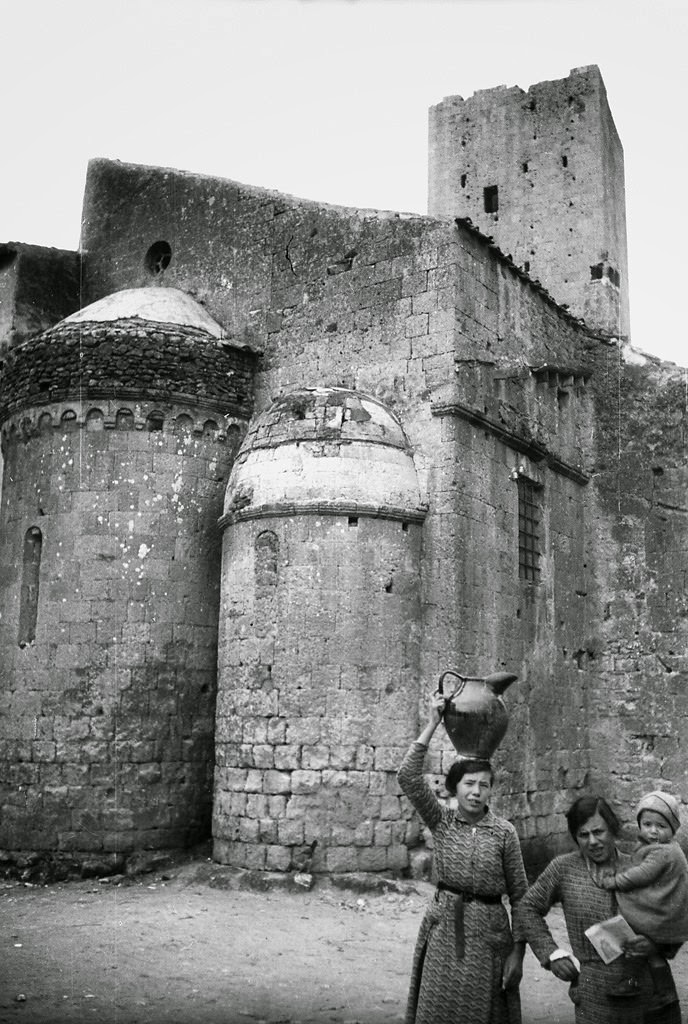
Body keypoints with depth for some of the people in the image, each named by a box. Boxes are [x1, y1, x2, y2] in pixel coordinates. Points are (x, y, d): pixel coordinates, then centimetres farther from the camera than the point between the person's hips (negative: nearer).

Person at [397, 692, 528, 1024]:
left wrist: (518, 951, -4)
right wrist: (432, 725, -17)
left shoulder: (504, 832, -4)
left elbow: (520, 896, 1)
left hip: (488, 933, -1)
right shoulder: (441, 821, -1)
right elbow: (408, 777, -15)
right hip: (443, 929, 1)